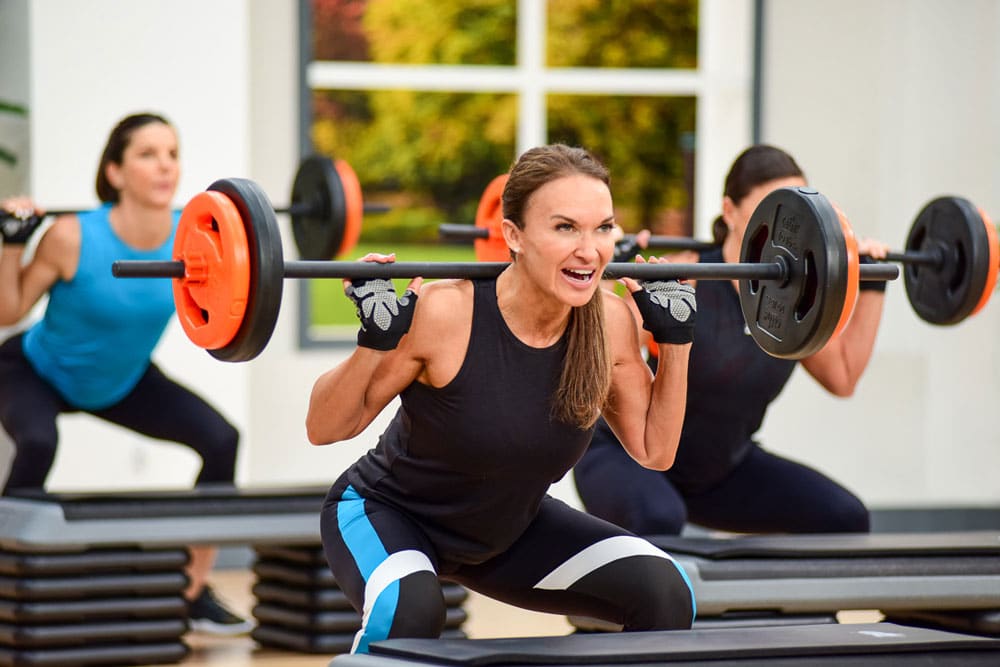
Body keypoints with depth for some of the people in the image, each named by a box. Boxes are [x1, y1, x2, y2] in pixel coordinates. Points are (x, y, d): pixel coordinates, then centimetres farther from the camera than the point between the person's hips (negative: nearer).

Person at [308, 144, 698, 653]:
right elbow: (323, 429, -20)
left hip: (508, 529, 5)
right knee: (409, 610, -37)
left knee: (663, 594, -12)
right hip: (389, 514, -5)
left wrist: (675, 339, -9)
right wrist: (376, 341, -35)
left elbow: (654, 450, -1)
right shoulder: (444, 312, -30)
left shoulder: (610, 322, -16)